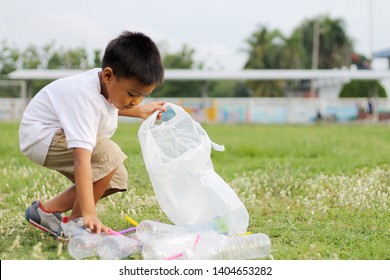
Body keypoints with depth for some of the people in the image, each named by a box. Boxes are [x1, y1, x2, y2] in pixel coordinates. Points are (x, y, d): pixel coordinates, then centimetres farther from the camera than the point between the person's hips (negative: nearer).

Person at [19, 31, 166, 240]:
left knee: (116, 178, 5)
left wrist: (139, 111, 18)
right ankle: (75, 223, -15)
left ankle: (46, 210, 13)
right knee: (108, 156, -28)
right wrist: (89, 214, -49)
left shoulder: (106, 83, -8)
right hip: (40, 136, -10)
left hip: (59, 135, 10)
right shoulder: (86, 98, -35)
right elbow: (82, 160, -44)